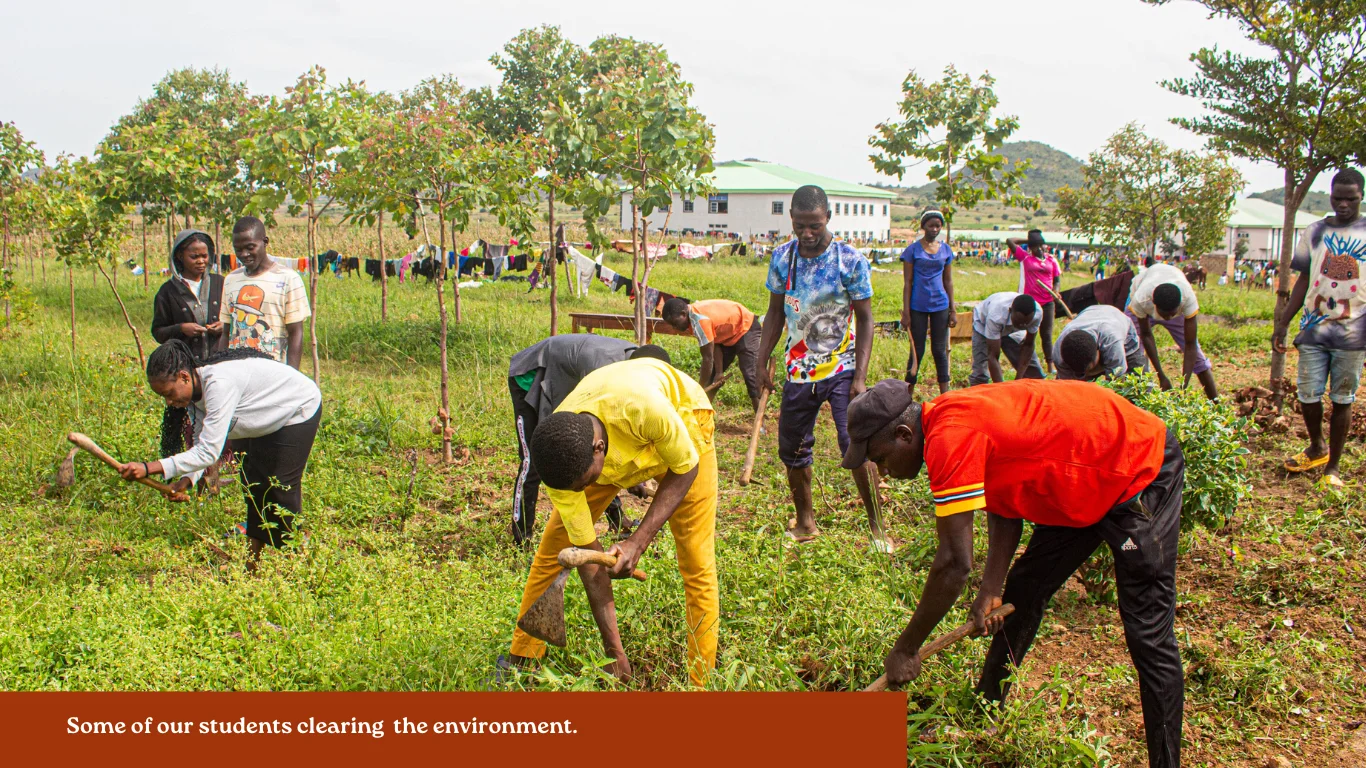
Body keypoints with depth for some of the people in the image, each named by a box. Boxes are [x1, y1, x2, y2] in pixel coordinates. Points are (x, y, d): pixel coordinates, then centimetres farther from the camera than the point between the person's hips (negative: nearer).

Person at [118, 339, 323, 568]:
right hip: (266, 421, 10)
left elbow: (208, 452, -41)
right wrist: (186, 480, -25)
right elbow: (203, 444, -6)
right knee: (252, 488, 12)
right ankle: (252, 564, 23)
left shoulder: (218, 384, -39)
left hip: (299, 409, -10)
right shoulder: (197, 389, -10)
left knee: (281, 489, -8)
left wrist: (148, 468, -44)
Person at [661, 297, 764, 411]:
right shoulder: (694, 313, -7)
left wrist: (699, 390, -24)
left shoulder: (700, 320, -34)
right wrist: (719, 372, -11)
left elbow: (708, 358, -30)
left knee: (749, 373, -19)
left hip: (746, 329, -10)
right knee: (712, 375, 9)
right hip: (728, 334, 10)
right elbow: (715, 344, -6)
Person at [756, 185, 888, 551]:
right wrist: (763, 360, 5)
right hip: (798, 370, 4)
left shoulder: (850, 260, -12)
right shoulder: (782, 257, -1)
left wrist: (860, 376, -14)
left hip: (841, 369, -4)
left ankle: (876, 527, -2)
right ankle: (805, 523, 29)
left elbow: (865, 319, -8)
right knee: (792, 449, 11)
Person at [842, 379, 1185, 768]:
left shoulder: (950, 436, -29)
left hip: (1142, 472, -10)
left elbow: (954, 564, -29)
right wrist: (991, 589, -8)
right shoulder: (951, 419, 0)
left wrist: (905, 649, -20)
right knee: (1022, 592, 15)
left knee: (1148, 635, -9)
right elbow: (1004, 510, 3)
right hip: (1089, 487, 10)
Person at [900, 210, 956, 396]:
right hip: (918, 307, -3)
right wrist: (906, 313, -7)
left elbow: (948, 281, 12)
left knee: (940, 351, 6)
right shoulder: (913, 250, -3)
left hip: (940, 306, 3)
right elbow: (908, 282, -3)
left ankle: (945, 395, 10)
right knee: (917, 351, 3)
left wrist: (953, 310, 9)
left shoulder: (946, 250, 7)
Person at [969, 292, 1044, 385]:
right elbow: (993, 357, -41)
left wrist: (1018, 380, -22)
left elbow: (1028, 345, -18)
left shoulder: (1037, 313, -33)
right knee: (980, 373, -21)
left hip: (1012, 329, 4)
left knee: (1034, 373, -4)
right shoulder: (996, 315, -45)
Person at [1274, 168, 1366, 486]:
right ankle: (1317, 449, 30)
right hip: (1314, 329, 2)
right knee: (1308, 396, 4)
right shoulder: (1315, 232, 9)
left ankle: (1333, 466, 16)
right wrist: (1282, 324, 9)